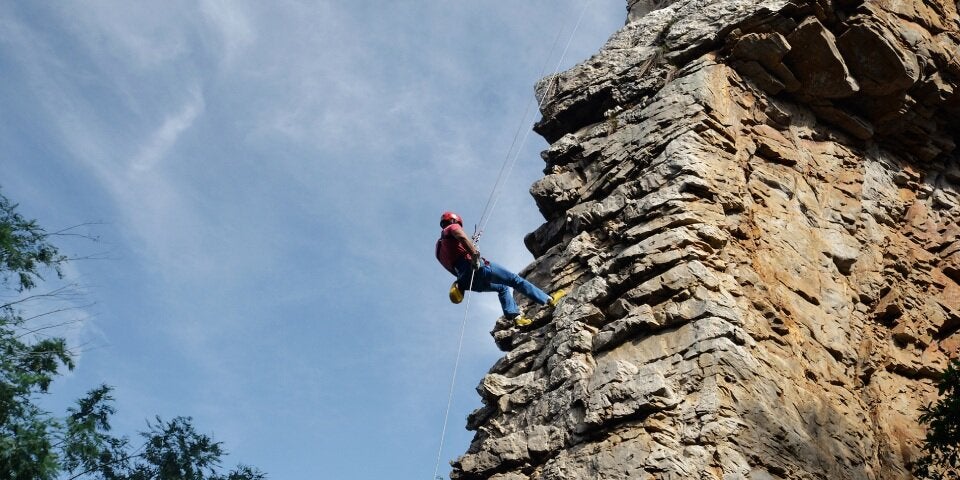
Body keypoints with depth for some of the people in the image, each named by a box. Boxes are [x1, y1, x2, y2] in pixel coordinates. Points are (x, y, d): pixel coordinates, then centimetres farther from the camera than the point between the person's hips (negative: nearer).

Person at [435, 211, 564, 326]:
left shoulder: (439, 248, 28)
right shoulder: (452, 227, 6)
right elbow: (461, 236, -19)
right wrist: (474, 253, -25)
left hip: (466, 281, 9)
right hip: (477, 268, -8)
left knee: (502, 287, 25)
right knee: (514, 279, -3)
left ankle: (515, 316, 8)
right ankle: (548, 299, -2)